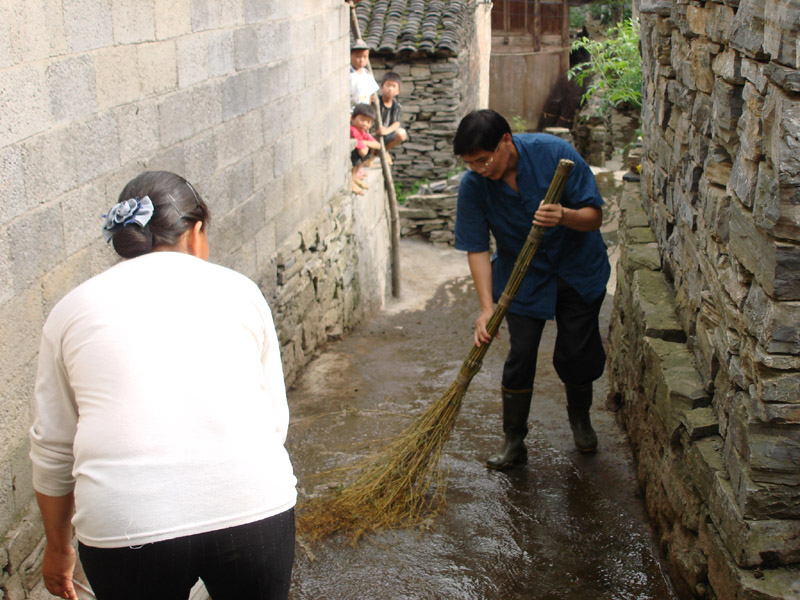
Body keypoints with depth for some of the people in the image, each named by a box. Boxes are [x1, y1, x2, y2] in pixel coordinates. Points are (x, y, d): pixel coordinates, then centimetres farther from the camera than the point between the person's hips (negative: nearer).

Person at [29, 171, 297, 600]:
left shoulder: (73, 308, 13)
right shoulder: (236, 288, 11)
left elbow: (52, 448, 15)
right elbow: (275, 420, 12)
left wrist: (58, 548, 28)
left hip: (125, 526, 0)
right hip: (253, 506, 0)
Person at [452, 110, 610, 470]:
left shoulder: (554, 153, -24)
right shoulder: (473, 186, -19)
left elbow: (594, 217, -20)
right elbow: (477, 249, -17)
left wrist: (564, 216, -42)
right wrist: (487, 308, -26)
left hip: (579, 269, 0)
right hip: (523, 277, 1)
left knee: (577, 354, 4)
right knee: (520, 356, -5)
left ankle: (580, 417, 35)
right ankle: (514, 442, 11)